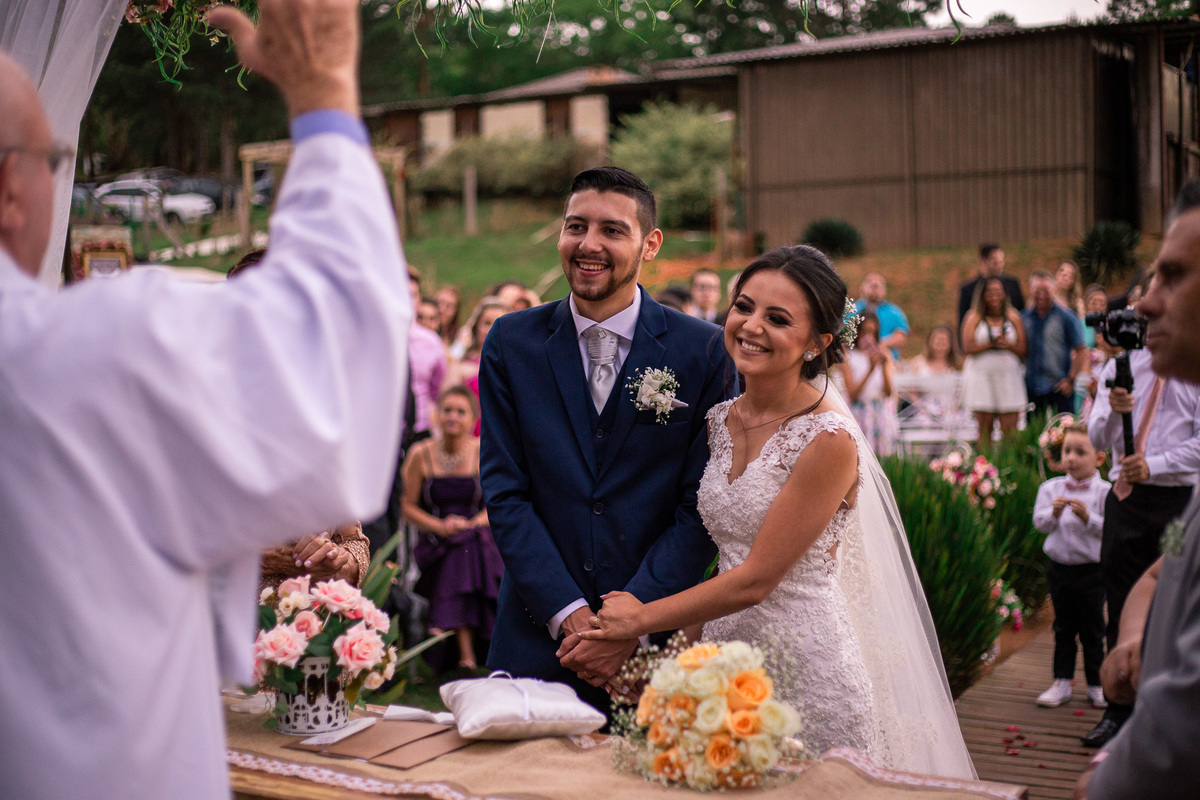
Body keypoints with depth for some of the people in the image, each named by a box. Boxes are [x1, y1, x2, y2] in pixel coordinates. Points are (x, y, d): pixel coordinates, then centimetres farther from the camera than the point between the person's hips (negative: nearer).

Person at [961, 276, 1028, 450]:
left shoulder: (1013, 317, 10)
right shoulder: (974, 317, 5)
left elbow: (1023, 349, 5)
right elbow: (967, 347, -7)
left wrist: (1008, 344, -13)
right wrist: (990, 344, -13)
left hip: (1008, 375, 1)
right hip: (981, 375, -1)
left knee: (1010, 431, -5)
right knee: (985, 428, 0)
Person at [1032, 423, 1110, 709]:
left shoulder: (1104, 491, -8)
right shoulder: (1051, 488, 2)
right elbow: (1040, 522, -3)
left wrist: (1088, 517, -28)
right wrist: (1054, 512, -22)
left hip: (1092, 569, -3)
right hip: (1060, 566, 3)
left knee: (1093, 629, 7)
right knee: (1063, 628, 12)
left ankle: (1096, 685, 20)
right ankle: (1062, 683, 20)